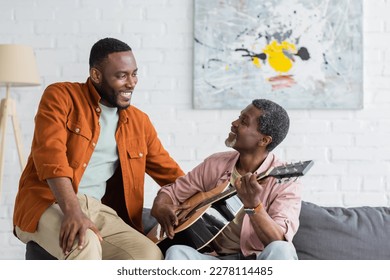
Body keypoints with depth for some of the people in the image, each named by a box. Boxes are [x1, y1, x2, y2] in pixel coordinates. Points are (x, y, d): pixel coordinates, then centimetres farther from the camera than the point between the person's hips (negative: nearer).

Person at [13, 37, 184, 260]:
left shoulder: (139, 121, 15)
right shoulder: (61, 96, -1)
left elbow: (169, 171, 22)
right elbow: (51, 154, -16)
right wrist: (72, 211, -30)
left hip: (97, 209, 5)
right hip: (47, 204, -5)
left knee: (151, 256, -22)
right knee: (85, 244, -37)